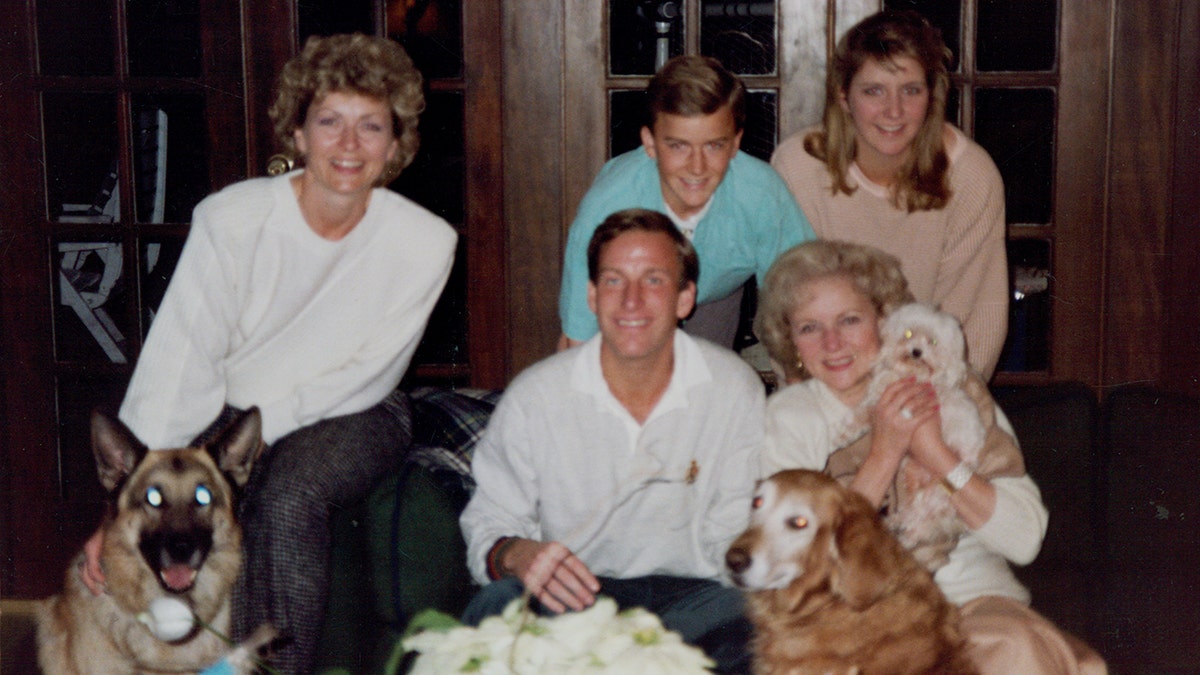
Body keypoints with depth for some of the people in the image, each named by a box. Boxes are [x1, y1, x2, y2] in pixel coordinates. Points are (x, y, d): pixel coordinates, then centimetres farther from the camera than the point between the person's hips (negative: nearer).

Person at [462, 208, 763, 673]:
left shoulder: (735, 388, -1)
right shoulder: (533, 396, -3)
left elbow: (733, 533, 4)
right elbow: (488, 524, 1)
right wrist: (516, 555, -23)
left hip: (689, 592, 1)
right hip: (575, 594, 0)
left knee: (746, 617, -33)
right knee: (498, 606, -33)